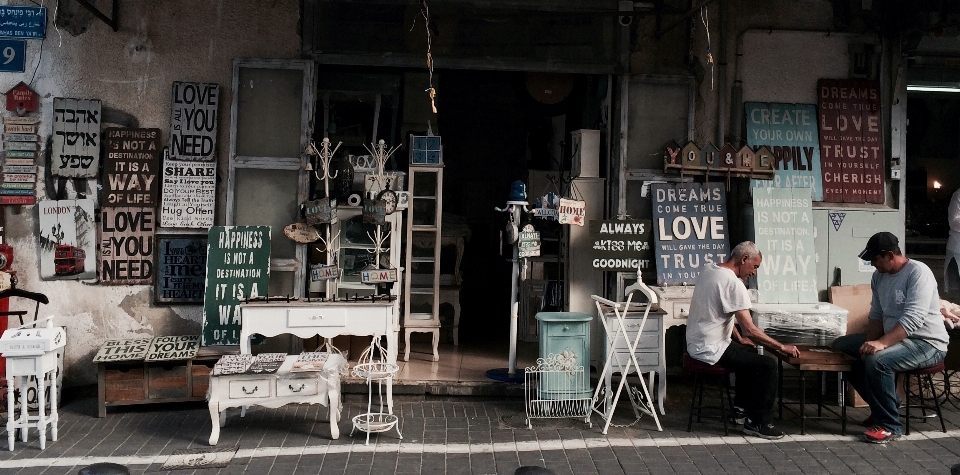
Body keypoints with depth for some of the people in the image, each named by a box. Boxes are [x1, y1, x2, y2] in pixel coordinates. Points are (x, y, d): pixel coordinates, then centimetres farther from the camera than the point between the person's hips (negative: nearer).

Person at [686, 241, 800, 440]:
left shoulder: (709, 270, 8)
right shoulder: (734, 284, -21)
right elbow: (750, 330, -23)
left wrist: (739, 338, 20)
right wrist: (782, 347, -13)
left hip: (696, 343, 10)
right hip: (710, 349, -10)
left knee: (749, 351, 31)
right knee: (768, 365, -11)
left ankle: (742, 405, 41)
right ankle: (757, 423, -2)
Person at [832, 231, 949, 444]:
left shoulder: (918, 272, -20)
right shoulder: (879, 276, 6)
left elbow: (913, 319, -30)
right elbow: (876, 315, 12)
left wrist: (881, 343, -40)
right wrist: (870, 343, -5)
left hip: (927, 343, -9)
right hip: (893, 337, 9)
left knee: (877, 360, -33)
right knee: (841, 346, 3)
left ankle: (889, 426, -17)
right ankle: (883, 406, 13)